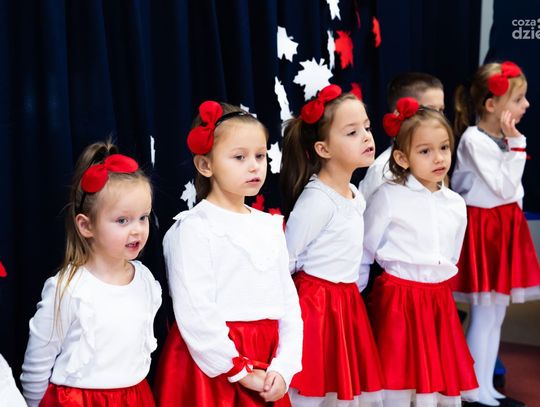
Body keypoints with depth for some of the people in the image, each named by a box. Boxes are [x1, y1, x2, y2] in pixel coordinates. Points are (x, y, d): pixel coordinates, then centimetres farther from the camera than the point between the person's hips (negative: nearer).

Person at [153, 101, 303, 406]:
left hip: (265, 364, 6)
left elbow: (289, 303, 9)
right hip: (213, 363, -6)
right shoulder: (194, 228, -10)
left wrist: (283, 368, -4)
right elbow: (195, 316, -15)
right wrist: (241, 372, -12)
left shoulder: (270, 226, 10)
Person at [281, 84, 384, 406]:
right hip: (316, 307, -8)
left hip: (348, 305, 8)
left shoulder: (357, 197, 7)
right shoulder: (316, 200, -20)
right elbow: (284, 262, -15)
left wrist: (347, 297, 15)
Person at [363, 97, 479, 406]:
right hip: (398, 301, -5)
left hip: (440, 301, 5)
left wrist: (441, 287, 17)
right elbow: (364, 252, -1)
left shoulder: (456, 204, 7)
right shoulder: (388, 197, -8)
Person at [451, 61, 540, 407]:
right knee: (485, 315, -3)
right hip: (484, 229, -9)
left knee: (496, 315, 13)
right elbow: (505, 188, -19)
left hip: (505, 228, 9)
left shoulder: (503, 137, 9)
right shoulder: (474, 139, -18)